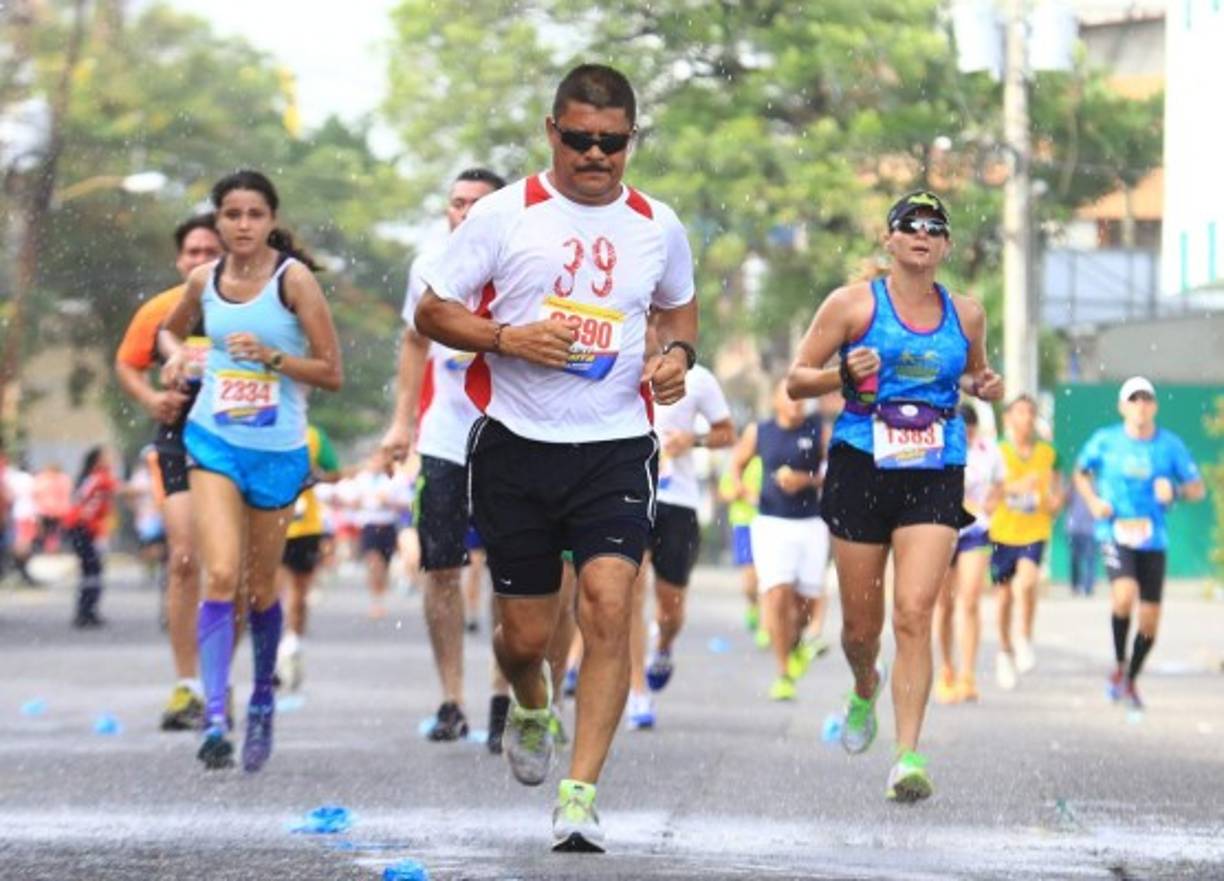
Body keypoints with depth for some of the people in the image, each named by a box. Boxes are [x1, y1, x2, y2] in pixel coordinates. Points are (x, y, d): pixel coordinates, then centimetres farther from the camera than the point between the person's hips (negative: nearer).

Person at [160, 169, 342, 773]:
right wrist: (176, 355, 3)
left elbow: (331, 373, -8)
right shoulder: (204, 280, 2)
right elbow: (172, 329, 25)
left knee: (260, 587, 11)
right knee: (221, 575, -16)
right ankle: (214, 718, -20)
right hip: (213, 441, 1)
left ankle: (263, 698, 35)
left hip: (278, 450, -1)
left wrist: (272, 356, -21)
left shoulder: (294, 279, -8)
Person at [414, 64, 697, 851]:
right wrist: (508, 338, -17)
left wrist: (678, 354, 2)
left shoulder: (658, 227, 7)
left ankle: (581, 796, -16)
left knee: (609, 605, -17)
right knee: (527, 634, 5)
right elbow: (432, 313, 0)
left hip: (617, 447, 1)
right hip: (516, 444, -1)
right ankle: (532, 708, 43)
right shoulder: (505, 216, -2)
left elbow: (679, 308, 25)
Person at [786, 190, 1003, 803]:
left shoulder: (965, 315, 10)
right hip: (861, 470, -1)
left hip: (936, 477, 1)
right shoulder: (853, 304, 1)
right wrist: (844, 374, -17)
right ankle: (865, 689, 44)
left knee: (914, 613, -16)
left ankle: (907, 756, -18)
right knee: (861, 624, 7)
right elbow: (797, 380, 3)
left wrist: (986, 387, 5)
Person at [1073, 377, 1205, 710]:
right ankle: (1119, 666, -5)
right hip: (1115, 534, -2)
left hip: (1153, 540, 2)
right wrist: (1093, 501, -2)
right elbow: (1081, 473, 17)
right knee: (1125, 593, -28)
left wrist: (1175, 491, -17)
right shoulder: (1105, 441, 1)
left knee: (1149, 620, 4)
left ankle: (1130, 681, 28)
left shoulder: (1170, 445, 1)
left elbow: (1198, 488, 5)